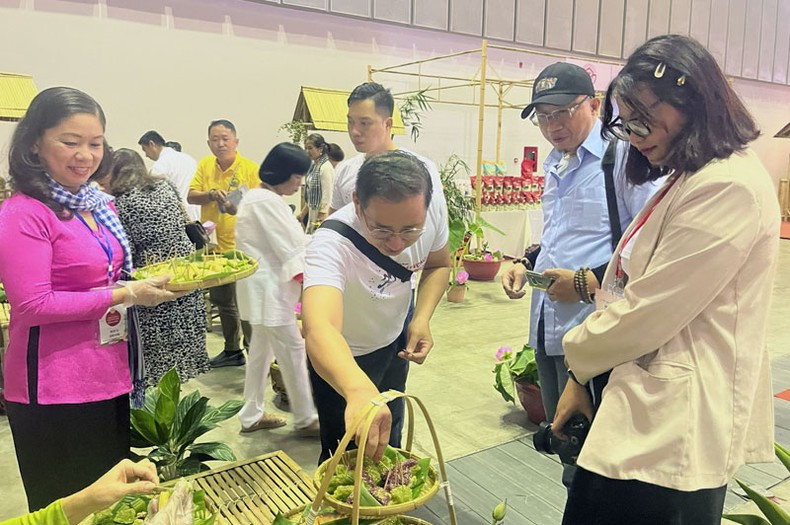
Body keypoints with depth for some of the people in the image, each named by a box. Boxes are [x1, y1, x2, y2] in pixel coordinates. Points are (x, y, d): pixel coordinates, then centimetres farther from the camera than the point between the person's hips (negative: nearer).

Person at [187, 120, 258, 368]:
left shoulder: (251, 169, -9)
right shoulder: (205, 165, 6)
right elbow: (190, 196, 2)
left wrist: (239, 208, -29)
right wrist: (211, 194, -18)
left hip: (240, 247, -6)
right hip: (214, 245, 6)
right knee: (221, 300, 18)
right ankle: (232, 350, 35)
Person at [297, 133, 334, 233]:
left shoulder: (326, 167, -15)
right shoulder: (313, 166, 11)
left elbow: (327, 196, -18)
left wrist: (321, 219, -20)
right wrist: (303, 213, 22)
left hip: (321, 215, -9)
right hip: (312, 214, 9)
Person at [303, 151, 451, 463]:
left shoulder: (433, 202, -26)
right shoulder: (331, 244, -42)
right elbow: (318, 329, -59)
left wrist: (422, 318, -22)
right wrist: (359, 390, -78)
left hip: (395, 341, 5)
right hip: (342, 358, -5)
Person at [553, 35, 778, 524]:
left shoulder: (728, 186, -18)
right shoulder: (687, 179, 15)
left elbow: (651, 310, -19)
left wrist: (579, 358, -4)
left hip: (676, 424, -9)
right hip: (657, 410, 9)